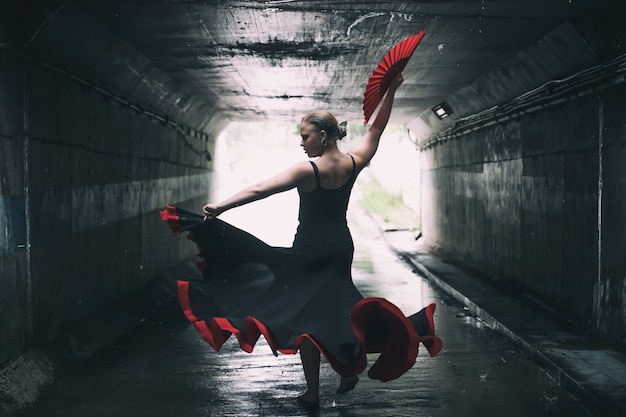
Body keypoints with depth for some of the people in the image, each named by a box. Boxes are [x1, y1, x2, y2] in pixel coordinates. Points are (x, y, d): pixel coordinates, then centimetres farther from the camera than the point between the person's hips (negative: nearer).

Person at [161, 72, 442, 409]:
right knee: (333, 306, 22)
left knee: (306, 316, 4)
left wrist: (221, 206, -30)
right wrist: (391, 91, 13)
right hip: (341, 246, 6)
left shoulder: (308, 170, -19)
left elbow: (260, 190, -27)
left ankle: (312, 393, 9)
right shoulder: (354, 163, -4)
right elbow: (377, 128, 9)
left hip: (310, 249, -5)